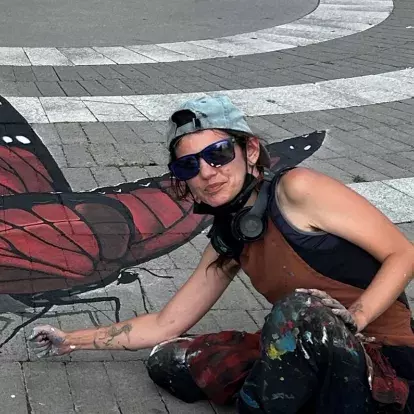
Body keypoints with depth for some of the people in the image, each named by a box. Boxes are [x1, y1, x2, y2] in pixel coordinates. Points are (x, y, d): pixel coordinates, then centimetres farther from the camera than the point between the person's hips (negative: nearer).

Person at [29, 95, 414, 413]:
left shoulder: (295, 188, -14)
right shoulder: (228, 242, 7)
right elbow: (165, 325, 15)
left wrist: (349, 322, -26)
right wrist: (71, 340, 18)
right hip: (320, 360, 7)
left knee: (300, 308, -37)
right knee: (167, 361, -1)